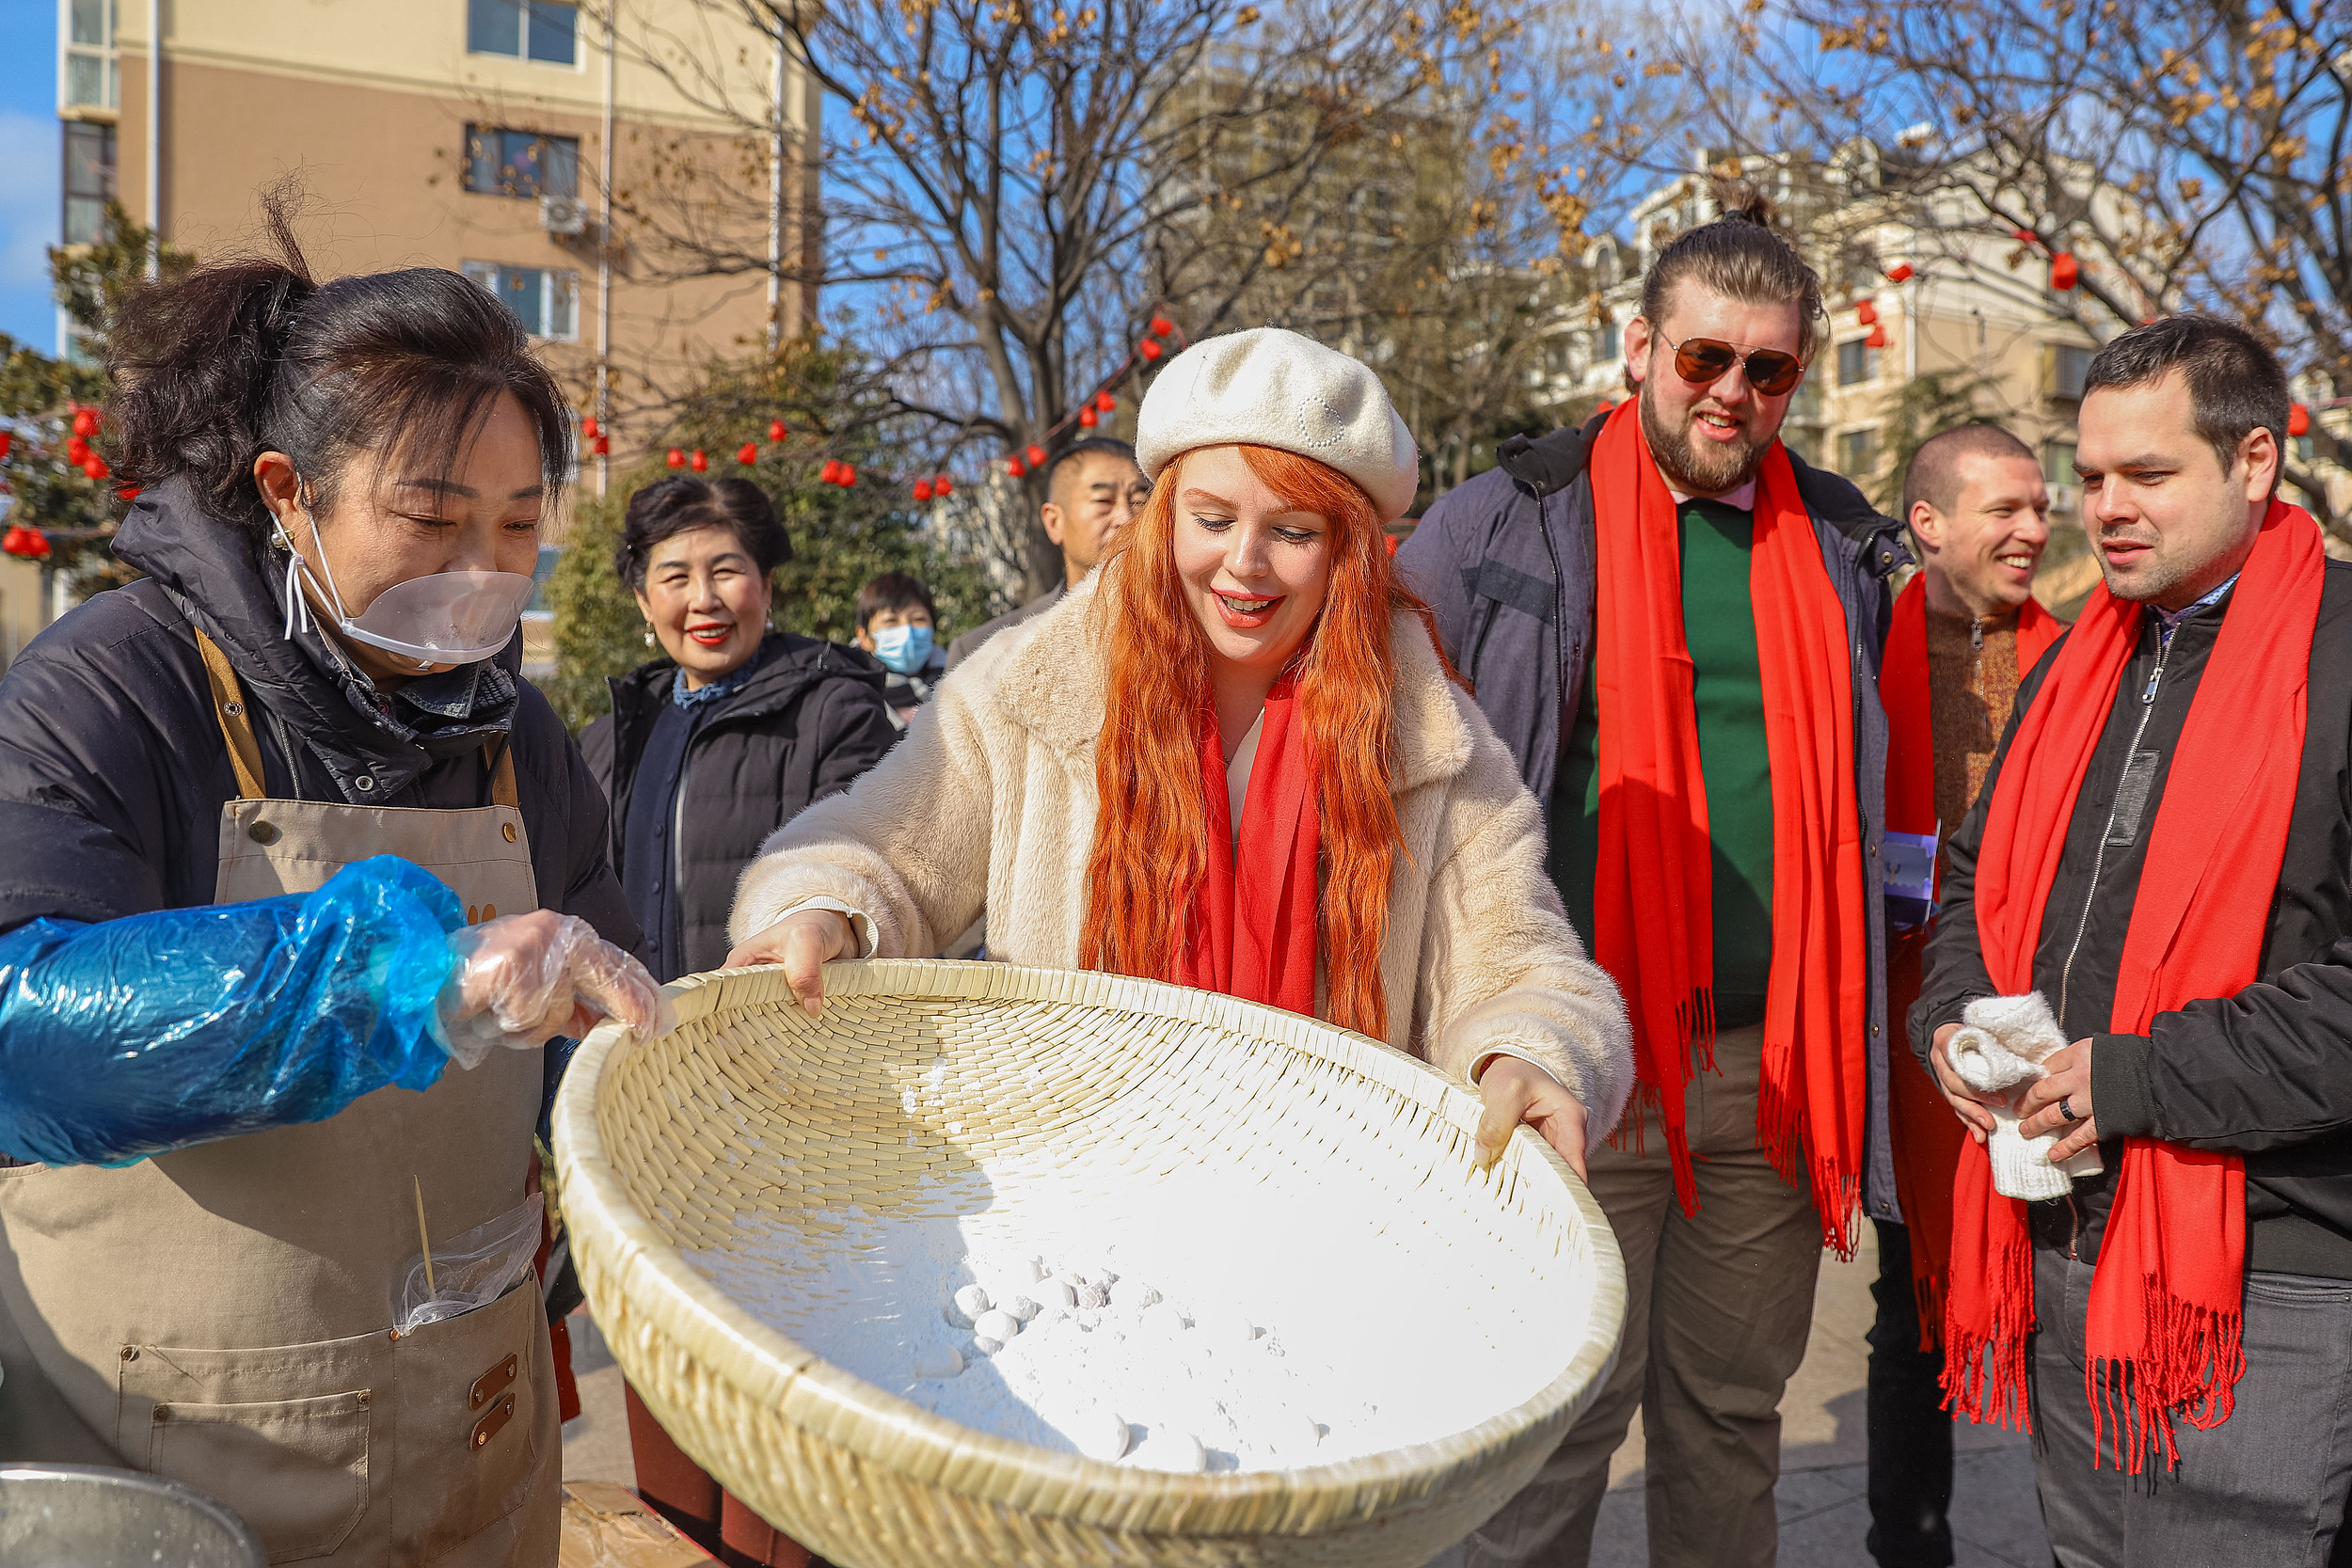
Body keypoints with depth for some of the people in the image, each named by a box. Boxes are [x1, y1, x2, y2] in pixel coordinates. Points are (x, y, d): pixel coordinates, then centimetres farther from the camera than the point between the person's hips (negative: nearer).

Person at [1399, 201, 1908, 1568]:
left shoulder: (1844, 543, 11)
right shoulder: (1509, 521, -2)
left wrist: (1855, 1039, 17)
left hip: (1779, 1067, 4)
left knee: (1734, 1414, 17)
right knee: (1556, 1424, 3)